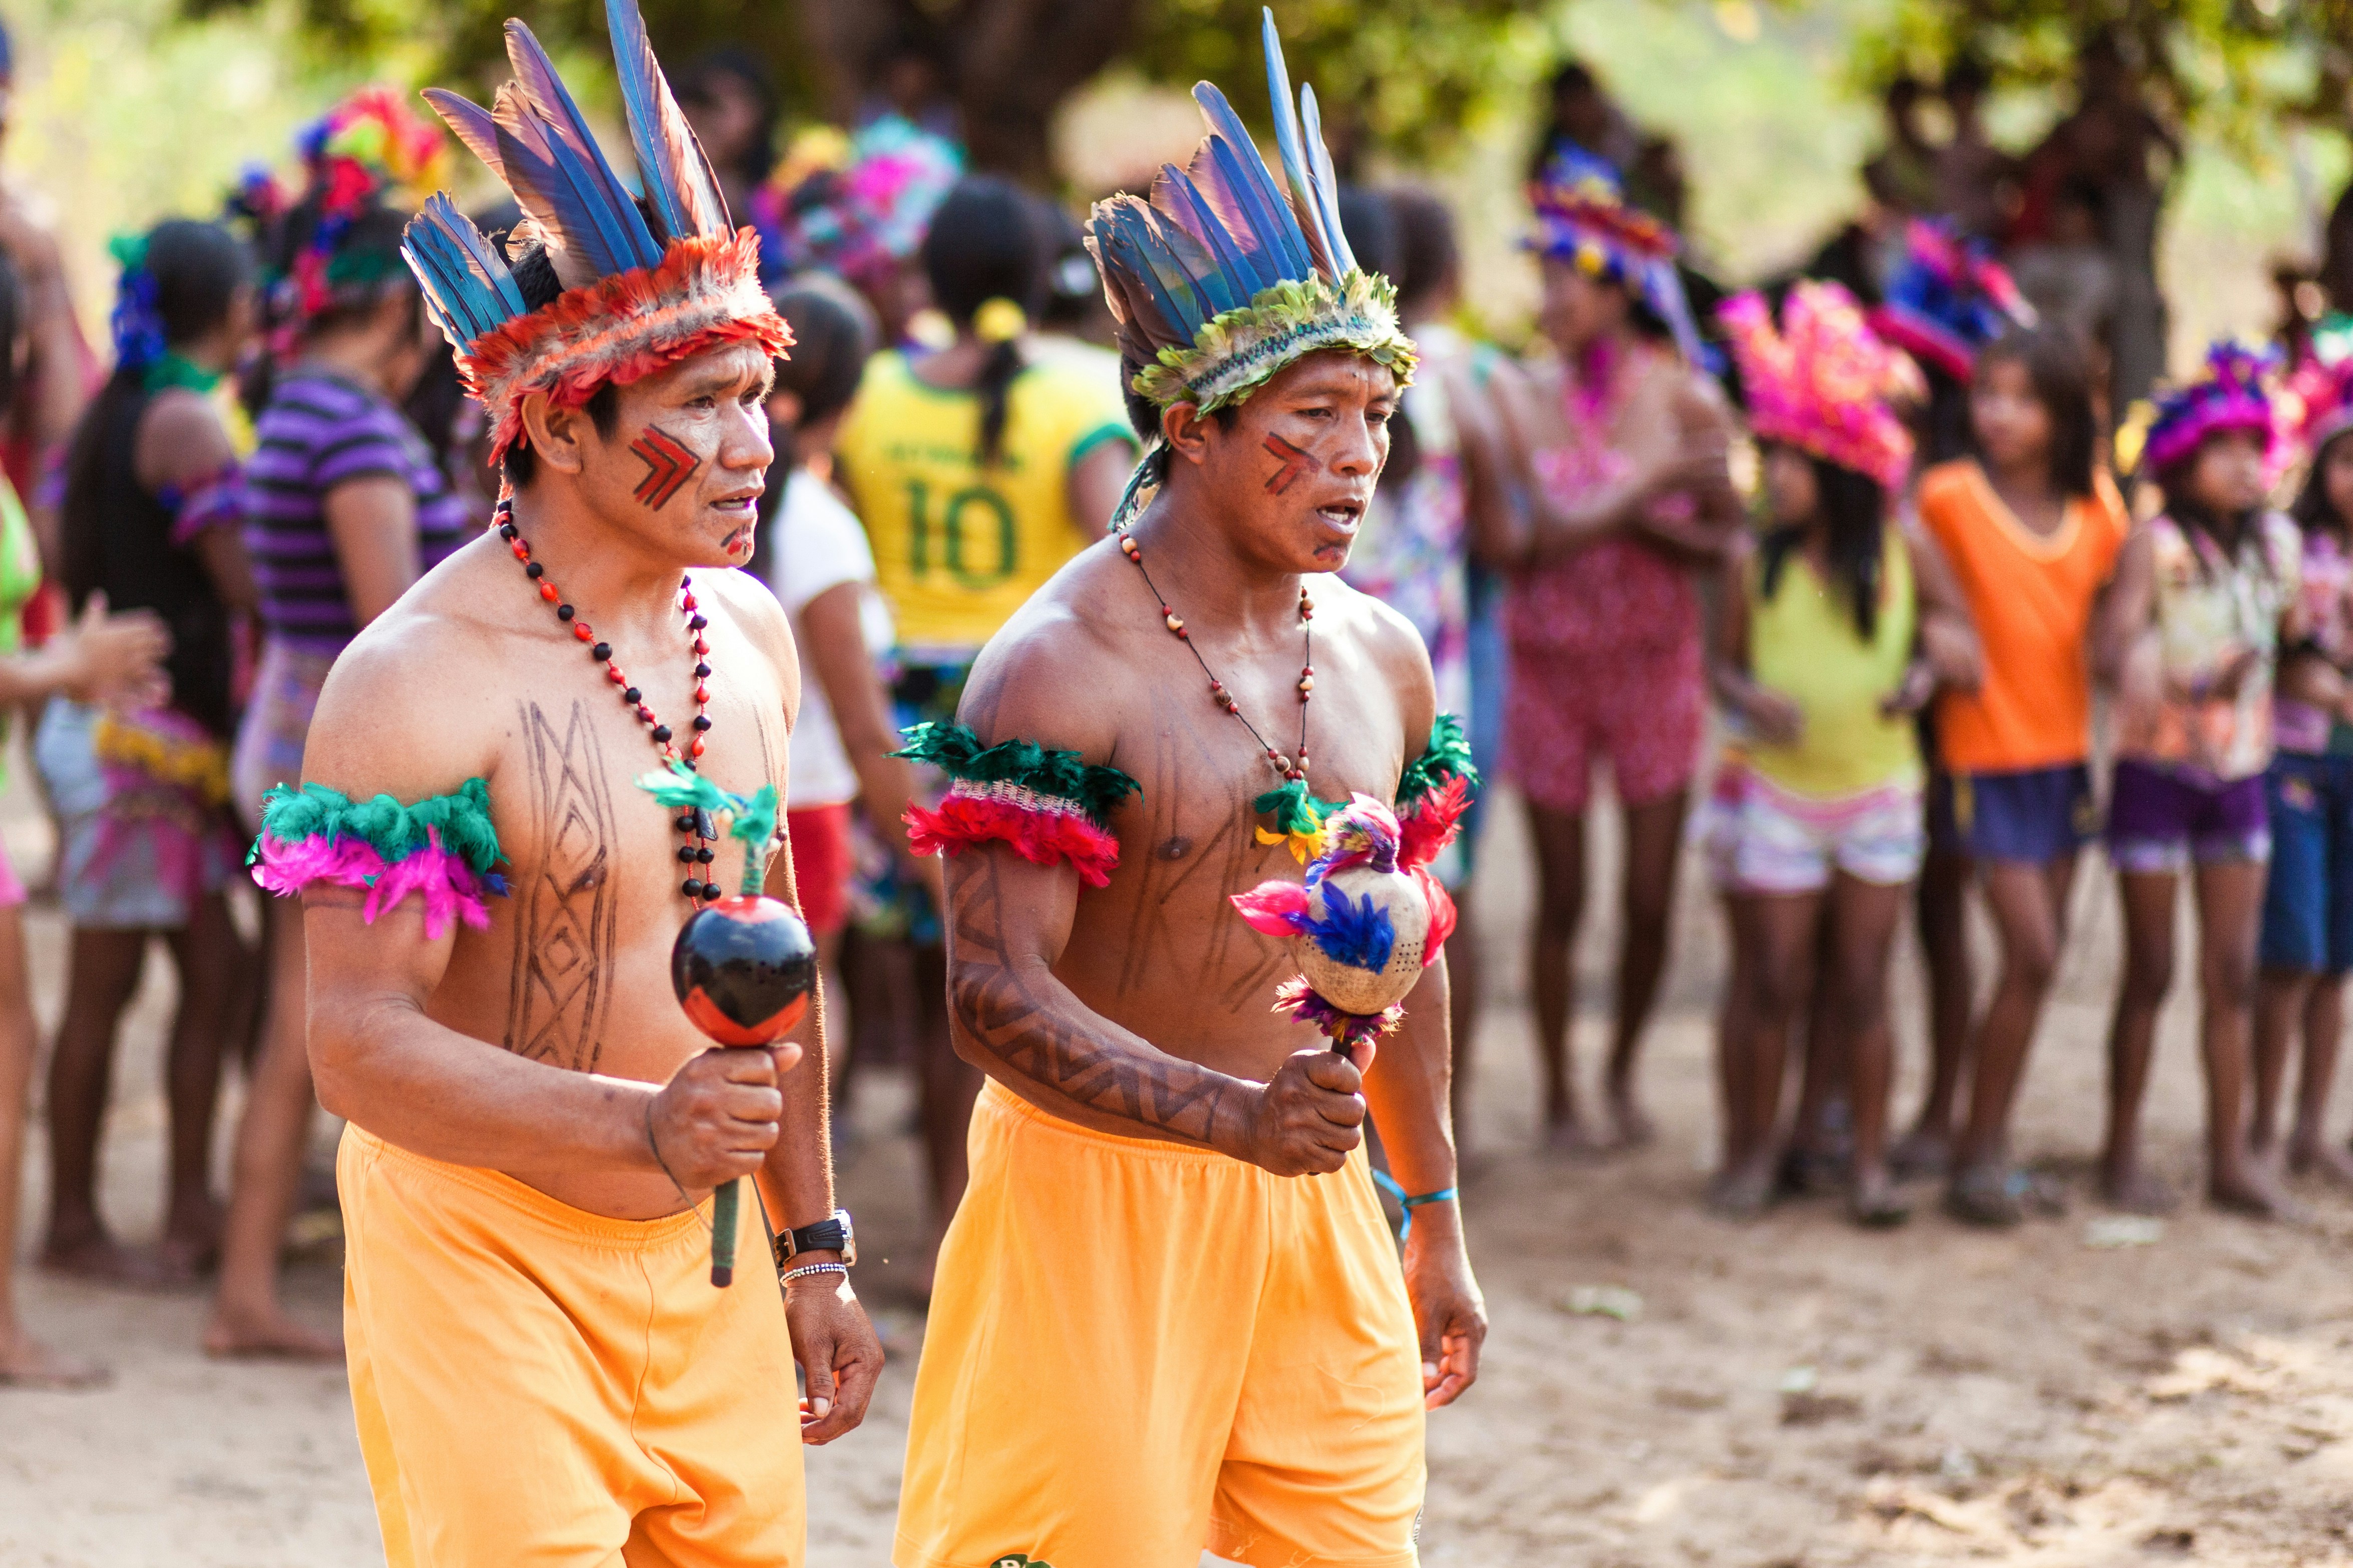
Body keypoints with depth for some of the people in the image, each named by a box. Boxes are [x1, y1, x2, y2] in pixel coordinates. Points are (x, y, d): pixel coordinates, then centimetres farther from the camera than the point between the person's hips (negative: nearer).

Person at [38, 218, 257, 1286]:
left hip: (130, 726, 9)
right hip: (143, 734, -9)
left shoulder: (116, 414, 13)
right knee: (104, 988, -2)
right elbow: (246, 583, -17)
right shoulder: (185, 423, -15)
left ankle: (191, 1212, 9)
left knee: (214, 966, 8)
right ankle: (73, 1226, 4)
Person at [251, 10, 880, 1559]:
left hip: (704, 1256, 7)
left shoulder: (750, 633, 6)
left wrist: (816, 1249, 18)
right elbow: (359, 1041, -21)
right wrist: (644, 1126, -33)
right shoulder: (423, 679, -17)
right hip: (485, 1250, -7)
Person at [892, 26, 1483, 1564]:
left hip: (1318, 1207, 6)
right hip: (1100, 1192, -6)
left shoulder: (1381, 656, 8)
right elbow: (997, 990, -20)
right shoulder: (1062, 665, -14)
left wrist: (1436, 1222, 21)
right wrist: (1242, 1117, -31)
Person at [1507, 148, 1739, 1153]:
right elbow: (1535, 536, -14)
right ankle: (1559, 1096, 21)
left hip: (1656, 665, 1)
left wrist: (1648, 527, -20)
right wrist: (1654, 487, -18)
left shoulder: (1682, 398, -5)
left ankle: (1622, 1071, 29)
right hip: (1549, 666, -1)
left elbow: (1725, 537, -3)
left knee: (1653, 898, 6)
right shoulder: (1526, 401, -7)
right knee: (1561, 897, 5)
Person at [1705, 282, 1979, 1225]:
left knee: (1861, 986, 5)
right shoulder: (1755, 563, -6)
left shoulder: (1907, 558, -4)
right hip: (1773, 792, -1)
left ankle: (1870, 1164, 14)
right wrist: (1749, 699, -19)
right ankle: (1749, 1154, 15)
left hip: (1878, 795, 1)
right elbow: (1725, 663, 3)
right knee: (1768, 981, 3)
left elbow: (1963, 654, 4)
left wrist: (1938, 663, -18)